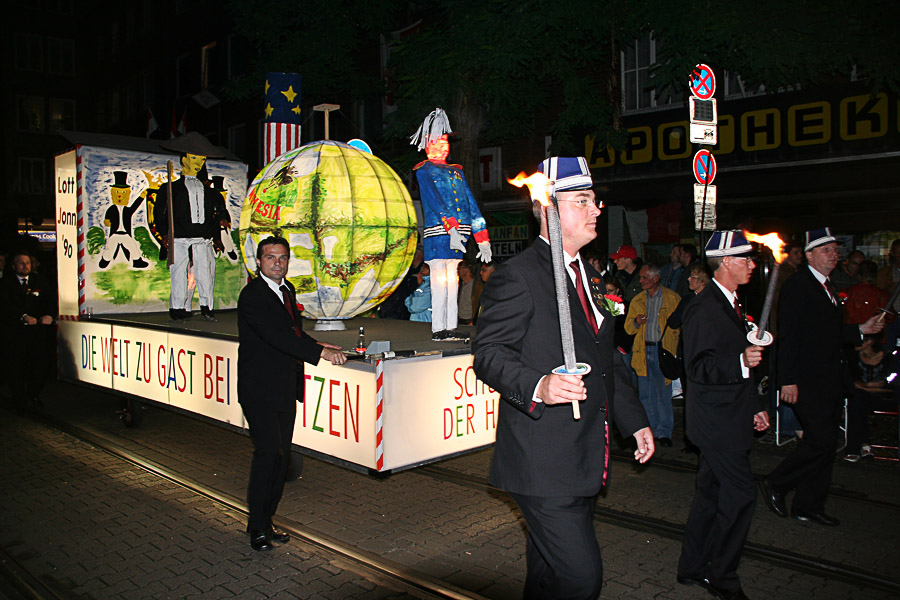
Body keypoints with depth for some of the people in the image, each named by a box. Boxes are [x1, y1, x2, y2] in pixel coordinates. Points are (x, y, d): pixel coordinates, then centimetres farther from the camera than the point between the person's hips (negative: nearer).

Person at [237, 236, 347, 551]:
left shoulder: (287, 289, 13)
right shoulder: (252, 295, -14)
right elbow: (276, 335, -26)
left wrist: (318, 345, 12)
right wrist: (320, 351, -28)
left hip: (285, 389, 8)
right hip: (260, 391, -8)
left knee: (281, 456, 10)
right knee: (268, 452, -12)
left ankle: (266, 521, 22)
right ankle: (258, 526, 3)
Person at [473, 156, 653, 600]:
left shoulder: (589, 274, 16)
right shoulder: (517, 276, -12)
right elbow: (489, 353, -18)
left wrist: (634, 420, 21)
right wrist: (538, 387, -35)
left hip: (583, 462, 9)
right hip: (543, 463, -8)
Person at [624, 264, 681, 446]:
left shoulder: (672, 298, 2)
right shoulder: (637, 301, 12)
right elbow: (628, 328, 14)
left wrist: (674, 349, -8)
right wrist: (636, 321, -9)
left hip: (663, 350, -3)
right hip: (643, 351, 3)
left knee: (663, 392, -1)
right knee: (645, 393, 6)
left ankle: (664, 432, 10)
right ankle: (649, 429, 19)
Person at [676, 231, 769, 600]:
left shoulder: (729, 304, 16)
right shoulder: (704, 309, -17)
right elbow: (699, 368, -22)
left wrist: (755, 406, 22)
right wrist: (741, 361, -34)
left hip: (726, 420, 10)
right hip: (718, 421, -10)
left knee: (711, 495, 15)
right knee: (741, 495, -5)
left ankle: (692, 569, 26)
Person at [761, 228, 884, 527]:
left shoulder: (826, 287, 17)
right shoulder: (796, 285, -11)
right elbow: (788, 335, -16)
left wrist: (861, 330, 10)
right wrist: (788, 380, -20)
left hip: (829, 380, 9)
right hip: (806, 380, -9)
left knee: (825, 443, 10)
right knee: (822, 440, -11)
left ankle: (808, 505, 21)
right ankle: (775, 484, 7)